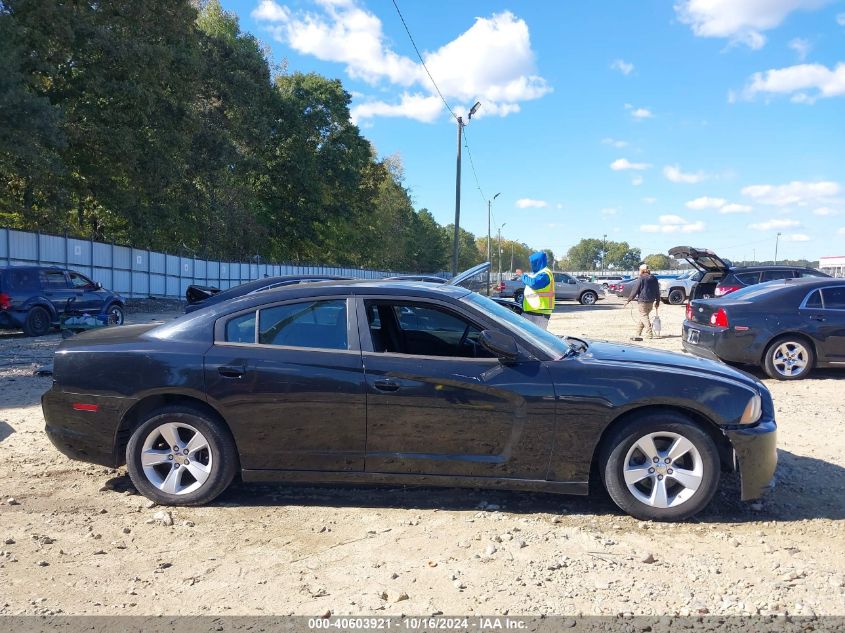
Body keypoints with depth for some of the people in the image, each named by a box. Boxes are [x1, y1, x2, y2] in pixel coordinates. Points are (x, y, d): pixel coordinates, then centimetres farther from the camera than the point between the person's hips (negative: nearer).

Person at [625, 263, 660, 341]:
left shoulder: (641, 278, -10)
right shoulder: (654, 279, 11)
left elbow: (635, 290, -10)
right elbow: (657, 291, 16)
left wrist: (628, 300, -4)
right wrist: (657, 301, 24)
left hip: (642, 300, -7)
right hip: (651, 301, 7)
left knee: (644, 316, -3)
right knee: (643, 316, 15)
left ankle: (650, 334, -11)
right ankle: (638, 334, 19)